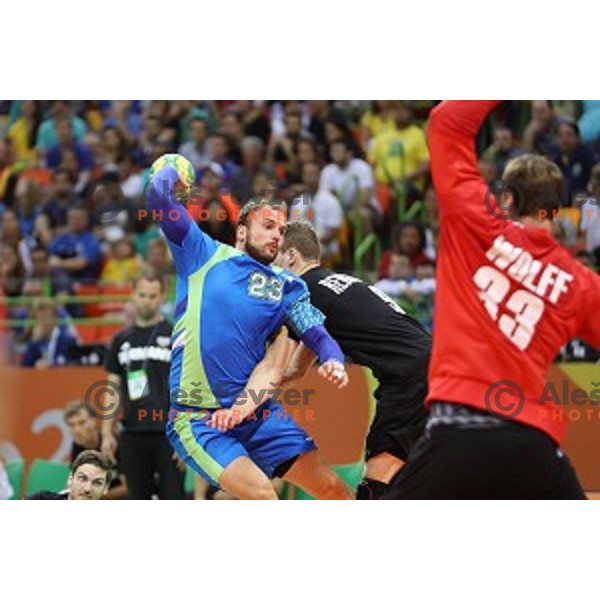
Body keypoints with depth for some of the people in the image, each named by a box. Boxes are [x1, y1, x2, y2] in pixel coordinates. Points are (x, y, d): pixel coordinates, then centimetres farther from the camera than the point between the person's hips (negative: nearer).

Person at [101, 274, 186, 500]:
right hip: (133, 435, 4)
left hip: (168, 433, -4)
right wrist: (107, 432, 8)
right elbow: (114, 390, 16)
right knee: (138, 500, 8)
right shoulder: (122, 340, 13)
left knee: (173, 497, -6)